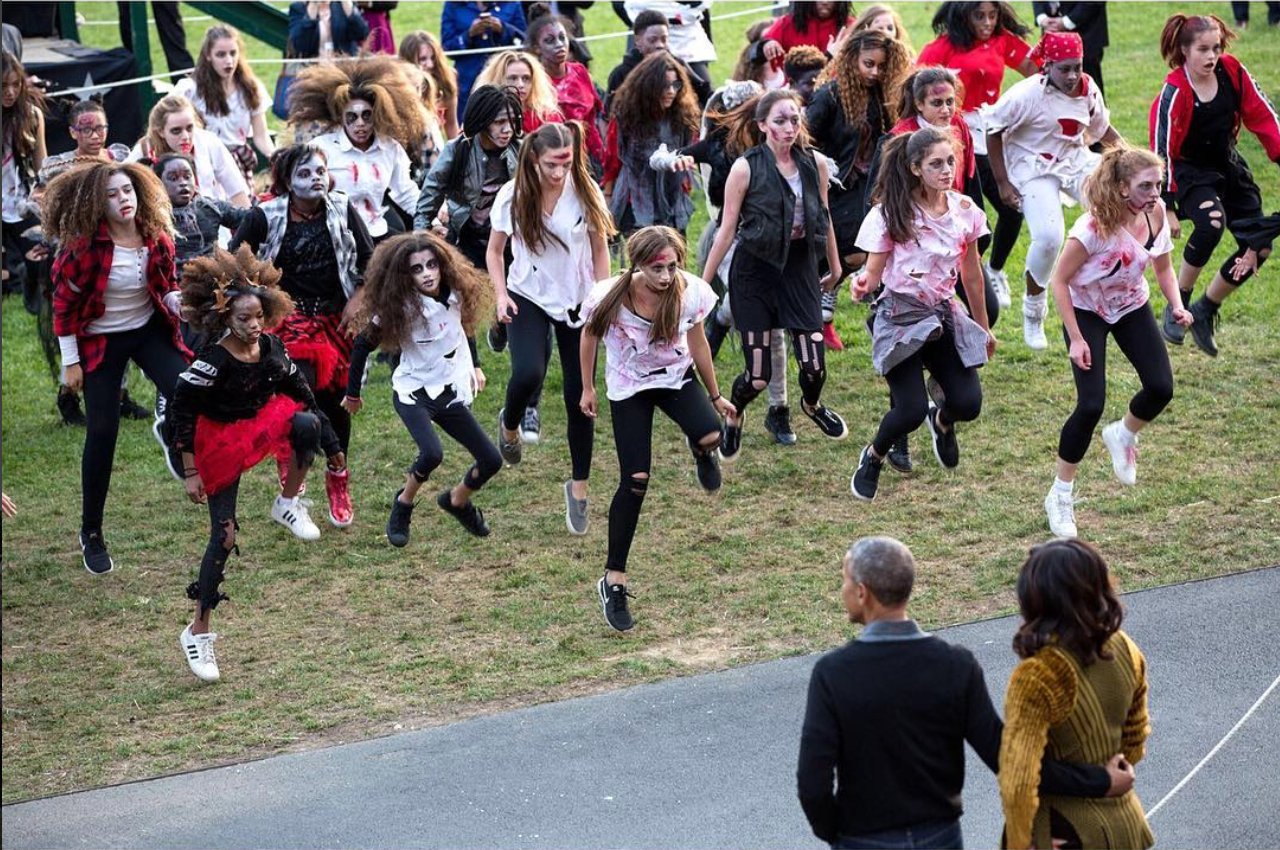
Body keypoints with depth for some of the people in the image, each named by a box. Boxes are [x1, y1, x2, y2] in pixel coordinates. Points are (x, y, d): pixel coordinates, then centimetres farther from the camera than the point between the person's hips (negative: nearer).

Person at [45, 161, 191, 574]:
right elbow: (64, 304, -12)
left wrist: (180, 301, -18)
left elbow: (167, 288, 6)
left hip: (149, 330, 3)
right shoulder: (83, 246, -20)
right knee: (102, 433, -4)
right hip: (100, 341, -3)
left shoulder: (155, 238, -8)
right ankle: (91, 532, 11)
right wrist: (70, 362, -10)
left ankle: (172, 435, 20)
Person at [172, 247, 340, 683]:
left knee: (306, 424, -26)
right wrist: (190, 472, -19)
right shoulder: (212, 362, -25)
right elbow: (181, 411, -20)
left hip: (265, 423, 5)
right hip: (222, 443, -5)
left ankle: (288, 504, 2)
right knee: (223, 536, -8)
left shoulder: (271, 348, -8)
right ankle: (198, 632, 3)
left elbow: (297, 391, 7)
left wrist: (330, 443, 12)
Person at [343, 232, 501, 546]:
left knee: (491, 461, 2)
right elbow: (363, 345, -8)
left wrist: (475, 366, 19)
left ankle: (457, 501, 32)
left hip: (453, 393, 5)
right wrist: (353, 393, -1)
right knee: (432, 454, -30)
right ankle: (403, 504, 0)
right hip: (413, 392, -5)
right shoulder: (398, 307, -19)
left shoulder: (456, 294, -8)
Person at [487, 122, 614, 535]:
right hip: (528, 298, -1)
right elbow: (495, 251, 2)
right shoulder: (513, 196, -10)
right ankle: (509, 425, 9)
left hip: (577, 301, 1)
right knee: (528, 373, -27)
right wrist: (501, 294, -12)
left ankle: (579, 486, 19)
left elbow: (600, 250, 1)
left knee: (579, 398, 2)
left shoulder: (585, 193, -10)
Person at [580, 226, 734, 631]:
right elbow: (589, 335, -3)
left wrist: (715, 396, 8)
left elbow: (697, 343, -3)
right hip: (629, 387, -1)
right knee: (635, 481, -9)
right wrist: (587, 388, 6)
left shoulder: (690, 292, -21)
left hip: (676, 375, 2)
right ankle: (613, 580, 3)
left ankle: (700, 451, 13)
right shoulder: (610, 297, -25)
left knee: (710, 436, -30)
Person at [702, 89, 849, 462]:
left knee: (815, 368, -3)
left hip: (800, 267, 3)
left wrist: (835, 268, 21)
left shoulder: (815, 164, -1)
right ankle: (733, 416, 31)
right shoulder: (746, 168, -11)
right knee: (758, 376, -4)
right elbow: (727, 228, -6)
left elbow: (823, 219, 12)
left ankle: (812, 404, 35)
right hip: (756, 270, -3)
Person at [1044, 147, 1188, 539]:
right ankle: (1060, 496, 3)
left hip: (1131, 307, 5)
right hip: (1086, 311, -5)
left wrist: (1177, 304, -15)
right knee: (1091, 405, -15)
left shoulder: (1156, 213, -15)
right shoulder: (1094, 227, -32)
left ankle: (1123, 436, 26)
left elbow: (1163, 267, 2)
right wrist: (1076, 339, -24)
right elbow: (1060, 280, -23)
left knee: (1161, 388, -10)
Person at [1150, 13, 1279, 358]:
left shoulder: (1232, 70, -10)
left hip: (1228, 166, 6)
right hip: (1190, 171, -6)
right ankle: (1177, 306, -14)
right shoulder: (1174, 92, -23)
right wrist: (1167, 208, -22)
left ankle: (1205, 311, 18)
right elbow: (1162, 151, -21)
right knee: (1212, 223, -34)